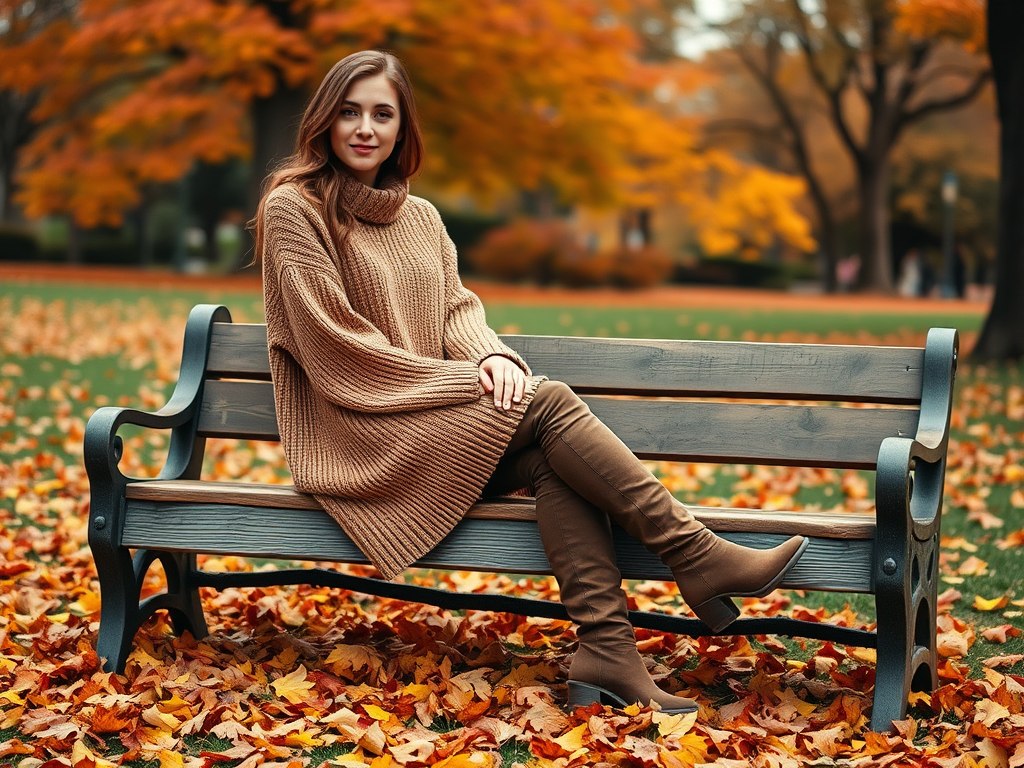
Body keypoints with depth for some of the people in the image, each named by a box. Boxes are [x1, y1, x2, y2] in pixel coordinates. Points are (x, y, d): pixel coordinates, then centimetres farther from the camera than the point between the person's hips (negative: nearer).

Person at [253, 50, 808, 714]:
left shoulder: (420, 217, 18)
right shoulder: (293, 209, -5)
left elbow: (457, 308, 14)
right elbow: (336, 349, -11)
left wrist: (490, 354, -12)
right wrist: (468, 379, -14)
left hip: (434, 421, 6)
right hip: (358, 440, -6)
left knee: (553, 461, -25)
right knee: (548, 403, -24)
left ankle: (606, 656, -33)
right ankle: (697, 558, -20)